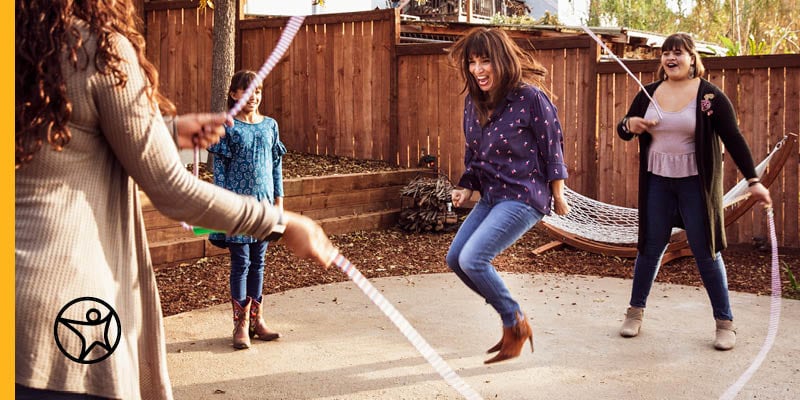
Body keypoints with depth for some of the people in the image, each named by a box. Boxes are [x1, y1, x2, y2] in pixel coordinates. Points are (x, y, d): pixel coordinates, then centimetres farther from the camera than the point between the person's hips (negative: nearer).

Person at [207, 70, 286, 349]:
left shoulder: (270, 125, 8)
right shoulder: (227, 127, -5)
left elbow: (276, 165, 12)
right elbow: (219, 168, -5)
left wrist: (279, 197, 9)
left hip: (264, 201, 4)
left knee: (258, 262, 10)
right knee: (240, 262, -1)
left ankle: (256, 318, 19)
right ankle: (241, 323, 7)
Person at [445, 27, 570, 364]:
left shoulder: (529, 97, -16)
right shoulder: (472, 100, 4)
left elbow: (552, 144, -8)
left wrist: (558, 195, -3)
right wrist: (466, 187, 3)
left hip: (524, 197, -8)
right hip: (492, 196, 9)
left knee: (472, 259, -18)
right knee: (455, 259, 8)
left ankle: (516, 324, 6)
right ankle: (511, 317, 24)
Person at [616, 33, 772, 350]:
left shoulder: (710, 96, -7)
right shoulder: (649, 93, 4)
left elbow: (733, 138, -8)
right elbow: (623, 130, 10)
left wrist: (753, 181, -14)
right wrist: (629, 125, -15)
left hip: (695, 183, -3)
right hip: (657, 182, 3)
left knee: (705, 251, 1)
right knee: (650, 247, 9)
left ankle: (725, 323, 12)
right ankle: (635, 312, 24)